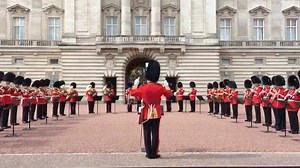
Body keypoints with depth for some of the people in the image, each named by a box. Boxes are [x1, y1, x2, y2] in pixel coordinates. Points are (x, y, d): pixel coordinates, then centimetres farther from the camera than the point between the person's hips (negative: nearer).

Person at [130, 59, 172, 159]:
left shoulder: (143, 87, -8)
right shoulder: (160, 87, -5)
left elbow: (133, 92, 10)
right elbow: (169, 94, 13)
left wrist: (135, 83, 24)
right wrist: (166, 85, 28)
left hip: (146, 113, 0)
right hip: (156, 113, 1)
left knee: (147, 133, 6)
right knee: (155, 133, 4)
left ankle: (149, 153, 9)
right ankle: (154, 153, 7)